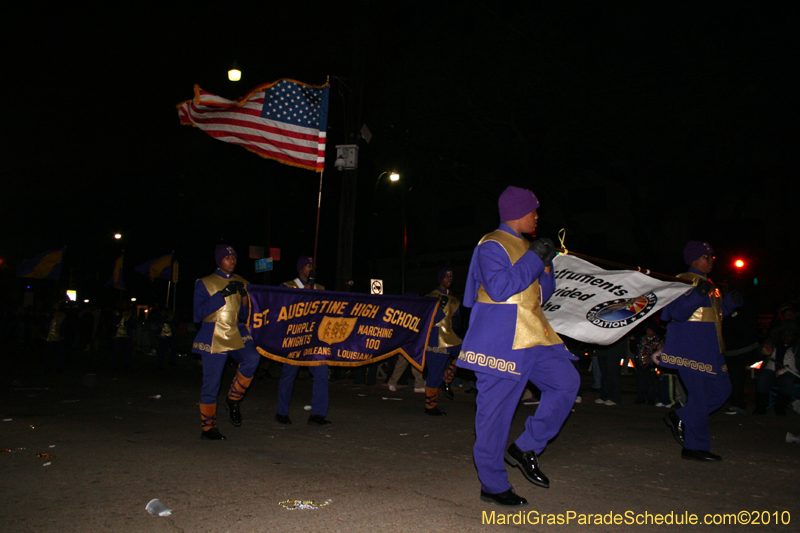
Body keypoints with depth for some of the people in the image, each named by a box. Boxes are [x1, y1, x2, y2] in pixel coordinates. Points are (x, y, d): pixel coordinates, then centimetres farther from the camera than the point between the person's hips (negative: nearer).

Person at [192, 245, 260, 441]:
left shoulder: (242, 283, 15)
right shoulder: (204, 283, 5)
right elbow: (199, 312, -8)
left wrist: (244, 295, -5)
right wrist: (222, 294, -15)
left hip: (238, 334, 3)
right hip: (213, 337, -3)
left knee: (252, 358, -27)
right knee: (211, 384, 0)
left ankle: (233, 399, -4)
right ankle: (208, 428, 16)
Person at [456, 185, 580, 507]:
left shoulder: (525, 247, 20)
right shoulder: (492, 246, -7)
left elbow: (540, 295, 23)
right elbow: (499, 288, -22)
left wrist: (545, 267, 5)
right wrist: (534, 260, -17)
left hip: (533, 336, 9)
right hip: (501, 340, -9)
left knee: (566, 382, 1)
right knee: (496, 410, -3)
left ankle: (526, 448, 10)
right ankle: (493, 485, 8)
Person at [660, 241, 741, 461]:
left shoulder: (708, 285, 19)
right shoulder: (684, 281, -10)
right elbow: (677, 312, -21)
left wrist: (730, 302, 8)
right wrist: (698, 294, -34)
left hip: (709, 350, 10)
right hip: (690, 350, -10)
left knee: (721, 389, 11)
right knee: (699, 396, -6)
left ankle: (680, 418, 21)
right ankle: (695, 447, 4)